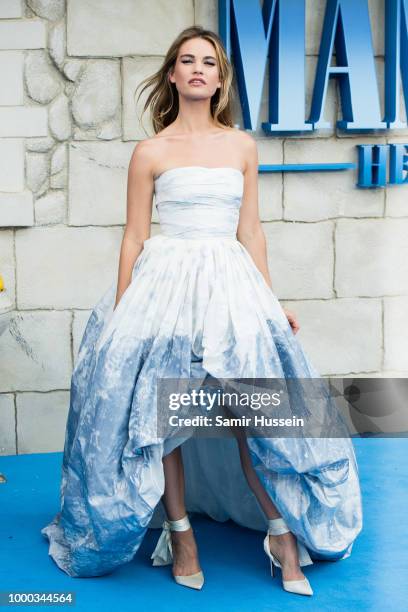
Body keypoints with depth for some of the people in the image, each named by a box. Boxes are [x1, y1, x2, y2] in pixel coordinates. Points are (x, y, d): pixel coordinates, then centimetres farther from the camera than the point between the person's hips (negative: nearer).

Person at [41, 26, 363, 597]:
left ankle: (283, 535, 9)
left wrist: (270, 302, 8)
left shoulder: (242, 145, 9)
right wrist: (119, 315, -1)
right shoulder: (151, 152, 2)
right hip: (165, 286, -1)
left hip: (231, 287, 2)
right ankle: (180, 533, 18)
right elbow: (134, 238, 3)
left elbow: (250, 232, 11)